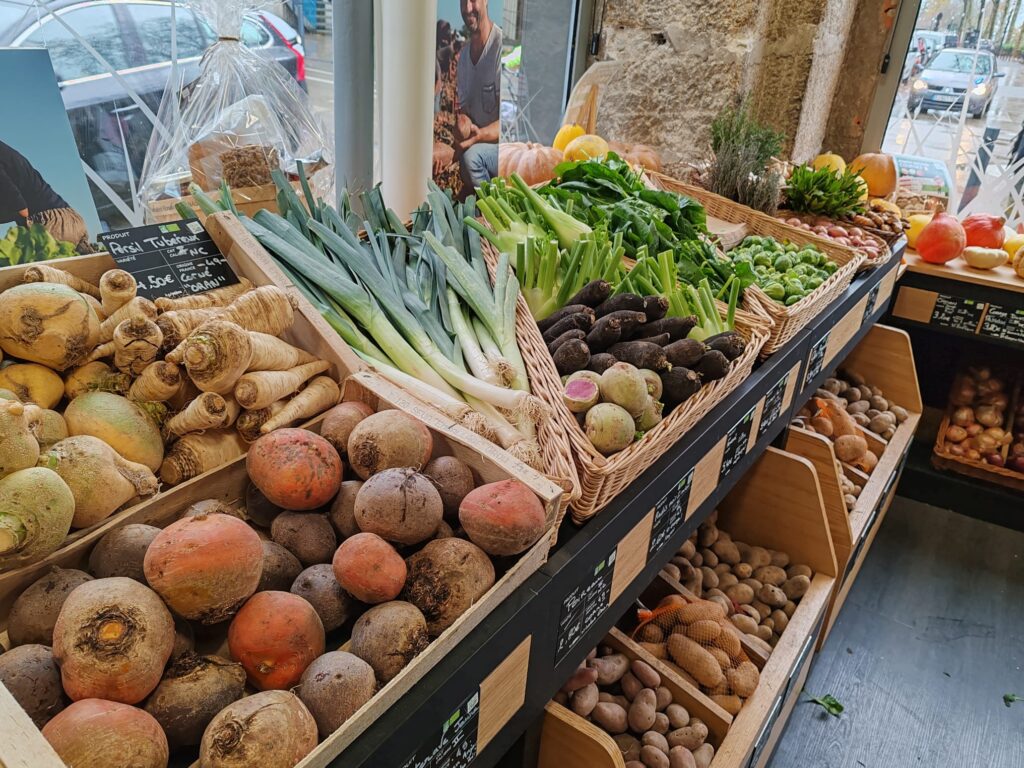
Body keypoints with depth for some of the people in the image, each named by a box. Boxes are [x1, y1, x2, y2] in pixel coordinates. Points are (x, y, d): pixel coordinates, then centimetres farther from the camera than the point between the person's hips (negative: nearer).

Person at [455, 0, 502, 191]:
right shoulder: (464, 53, 7)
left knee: (471, 155, -32)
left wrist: (477, 136, -34)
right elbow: (463, 107, 8)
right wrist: (462, 122, -15)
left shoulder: (501, 45, -17)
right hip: (478, 144, 7)